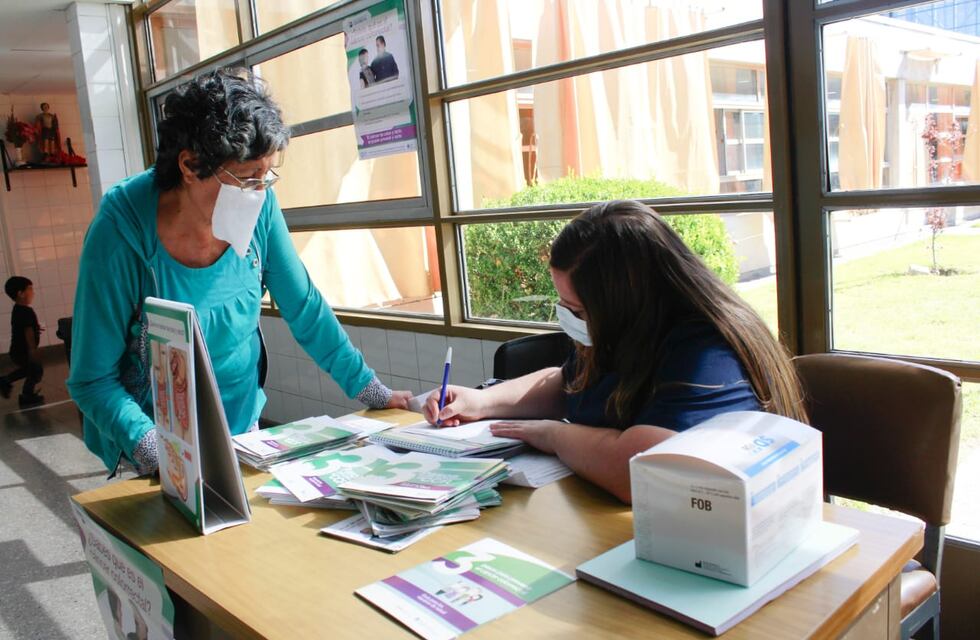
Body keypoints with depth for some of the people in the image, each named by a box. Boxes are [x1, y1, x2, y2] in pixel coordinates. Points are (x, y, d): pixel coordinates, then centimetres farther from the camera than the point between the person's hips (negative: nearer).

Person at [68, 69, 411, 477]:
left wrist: (370, 390, -1)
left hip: (244, 427, 3)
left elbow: (305, 309, 0)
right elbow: (92, 380, -15)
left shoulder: (261, 206, -10)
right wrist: (156, 453, -30)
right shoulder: (121, 234, -20)